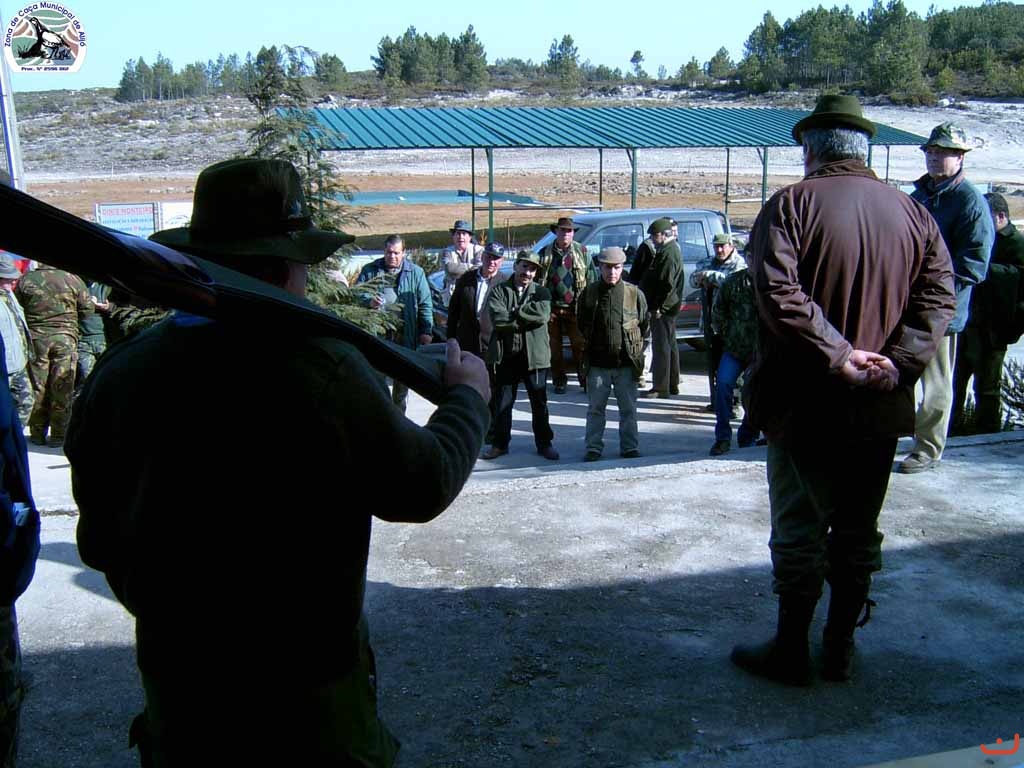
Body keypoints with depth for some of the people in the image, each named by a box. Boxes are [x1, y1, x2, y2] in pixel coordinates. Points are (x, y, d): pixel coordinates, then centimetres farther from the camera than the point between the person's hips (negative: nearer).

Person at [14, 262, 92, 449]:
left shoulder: (25, 280, -3)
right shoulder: (73, 279, -6)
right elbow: (87, 309, 0)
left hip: (35, 338, 1)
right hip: (65, 338, -1)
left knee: (37, 387, 11)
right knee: (63, 389, 5)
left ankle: (37, 433, 17)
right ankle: (59, 435, 8)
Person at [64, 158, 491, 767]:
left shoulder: (116, 372, -11)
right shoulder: (323, 371, -25)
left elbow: (99, 540, 2)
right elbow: (423, 486, -11)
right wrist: (468, 397, 7)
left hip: (173, 677, 4)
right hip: (308, 690, -4)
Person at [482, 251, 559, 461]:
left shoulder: (541, 292, 5)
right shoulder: (498, 291, 2)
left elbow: (543, 315, -15)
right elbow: (497, 318, -15)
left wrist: (514, 313, -14)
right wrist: (527, 319, -13)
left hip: (534, 355, 0)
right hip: (506, 355, 0)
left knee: (539, 403, 9)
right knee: (502, 403, 9)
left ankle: (544, 443, 23)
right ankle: (500, 444, 22)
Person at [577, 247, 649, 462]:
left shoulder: (634, 293, -2)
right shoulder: (589, 293, 0)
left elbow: (645, 324, 8)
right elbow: (582, 325, 13)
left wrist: (632, 345, 7)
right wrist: (593, 343, 10)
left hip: (626, 363, -1)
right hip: (597, 364, 1)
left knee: (628, 409, 8)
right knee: (595, 409, 7)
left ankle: (630, 448, 18)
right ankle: (593, 448, 15)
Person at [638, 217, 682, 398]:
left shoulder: (668, 254, -16)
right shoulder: (671, 250, 17)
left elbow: (666, 284, -22)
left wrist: (657, 307, -20)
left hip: (662, 309, -11)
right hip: (668, 307, 11)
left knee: (661, 346, -7)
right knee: (670, 346, 15)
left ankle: (660, 387, -4)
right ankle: (672, 385, 24)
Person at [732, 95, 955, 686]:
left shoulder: (792, 205, -10)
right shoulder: (912, 212, 5)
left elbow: (779, 294, -24)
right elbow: (940, 297, -3)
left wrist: (837, 354, -19)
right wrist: (897, 365, -11)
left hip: (805, 404, -4)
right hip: (881, 410, 5)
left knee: (799, 531, 8)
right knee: (859, 531, 16)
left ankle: (790, 653, 18)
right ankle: (841, 648, 27)